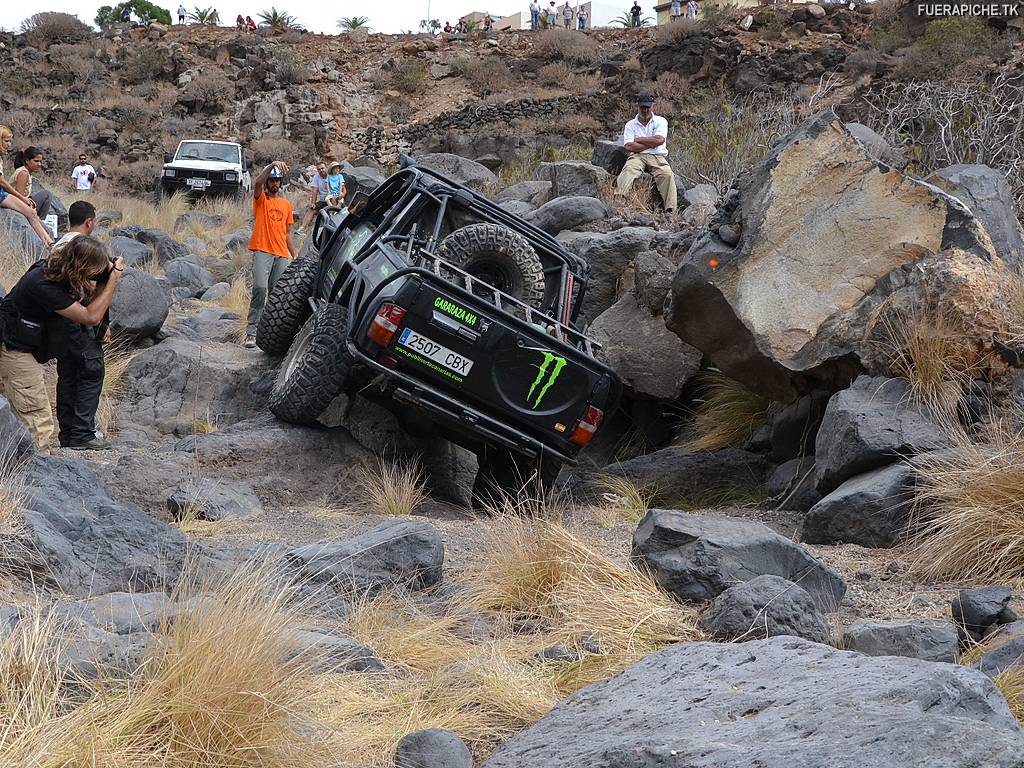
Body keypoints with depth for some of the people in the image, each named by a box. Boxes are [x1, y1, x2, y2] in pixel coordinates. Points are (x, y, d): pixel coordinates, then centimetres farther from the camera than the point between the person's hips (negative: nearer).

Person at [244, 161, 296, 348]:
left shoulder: (286, 204, 19)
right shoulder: (261, 199, 7)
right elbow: (257, 182, -16)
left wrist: (295, 256, 19)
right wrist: (272, 165, -26)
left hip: (281, 254, 5)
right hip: (262, 250, -5)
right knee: (260, 288, -20)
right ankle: (252, 332, -21)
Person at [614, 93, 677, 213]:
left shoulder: (660, 121, 11)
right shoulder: (631, 125, 13)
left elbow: (660, 140, -8)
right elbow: (629, 146, -2)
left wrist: (638, 139, -1)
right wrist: (651, 144, -3)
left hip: (657, 157, 0)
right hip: (637, 156, 0)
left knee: (667, 174, -29)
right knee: (628, 171, -33)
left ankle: (670, 210, -35)